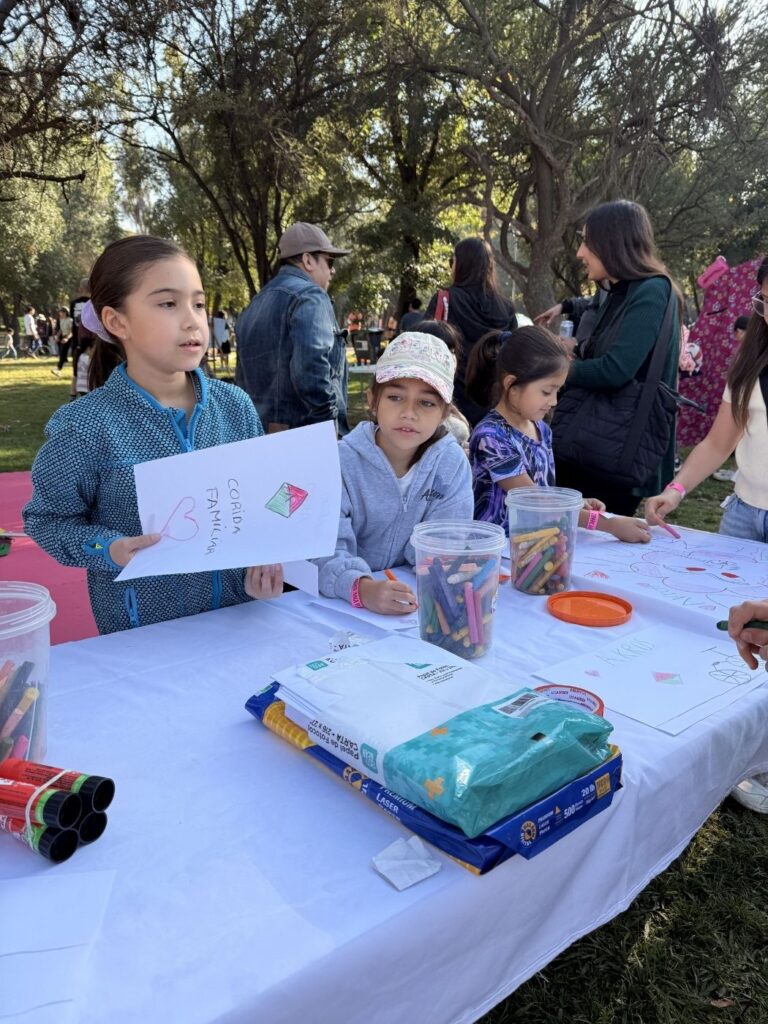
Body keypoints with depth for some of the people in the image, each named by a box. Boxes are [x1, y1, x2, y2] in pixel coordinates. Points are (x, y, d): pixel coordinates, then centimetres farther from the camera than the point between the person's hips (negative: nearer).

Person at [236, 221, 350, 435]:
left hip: (262, 431, 9)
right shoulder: (309, 297, -10)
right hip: (305, 433, -9)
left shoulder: (256, 304, 17)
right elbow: (310, 371, -23)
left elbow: (243, 376, 19)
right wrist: (331, 428, -15)